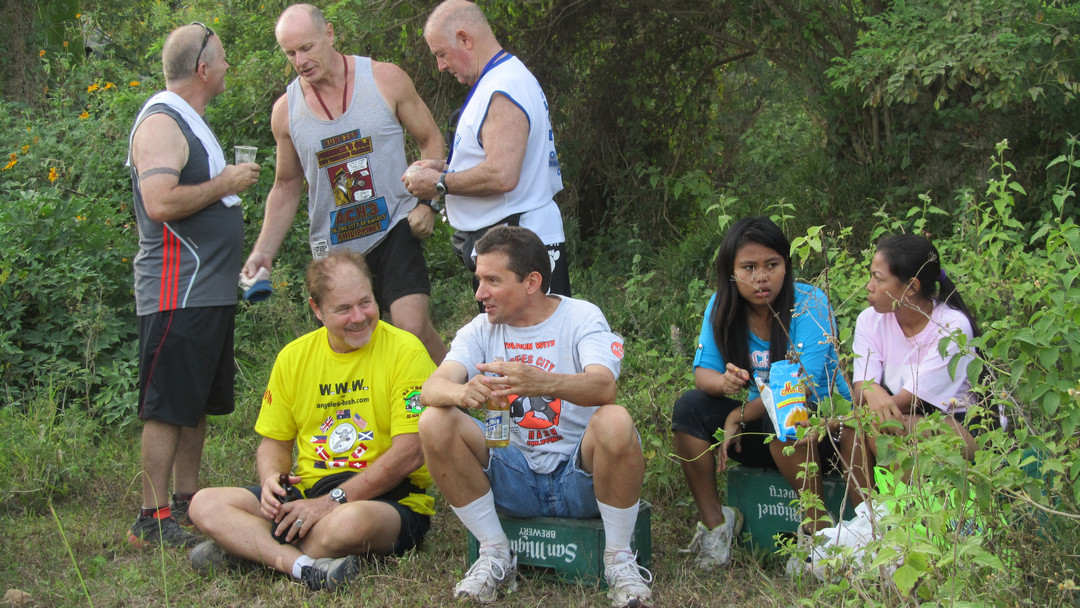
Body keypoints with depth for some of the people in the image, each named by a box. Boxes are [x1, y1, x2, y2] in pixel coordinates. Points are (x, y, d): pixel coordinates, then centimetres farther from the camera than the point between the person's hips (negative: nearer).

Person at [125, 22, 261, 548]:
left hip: (209, 292, 10)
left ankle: (187, 502, 22)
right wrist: (226, 183, -16)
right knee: (167, 407, -7)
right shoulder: (161, 123, -13)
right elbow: (160, 203, -26)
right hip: (177, 293, -10)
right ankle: (154, 519, -3)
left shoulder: (189, 123, 19)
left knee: (197, 405, 14)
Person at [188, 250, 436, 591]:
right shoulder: (293, 358, 9)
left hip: (388, 498, -5)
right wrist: (271, 480, -8)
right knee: (205, 505, -14)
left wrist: (333, 501, -18)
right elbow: (275, 443, 17)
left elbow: (409, 454, -14)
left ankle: (248, 546, -18)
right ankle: (302, 566, -34)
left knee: (353, 520, -41)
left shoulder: (404, 351, -7)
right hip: (308, 491, 5)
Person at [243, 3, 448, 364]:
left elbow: (431, 141, 5)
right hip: (333, 247, 3)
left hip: (394, 230, -3)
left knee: (413, 326, -19)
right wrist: (263, 251, 5)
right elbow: (287, 186, 14)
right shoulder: (286, 111, 3)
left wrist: (427, 202, -9)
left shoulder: (385, 80, -3)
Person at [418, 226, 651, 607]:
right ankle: (496, 555, -5)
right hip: (513, 481, 3)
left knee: (615, 422, -33)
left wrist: (540, 383, -48)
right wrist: (463, 393, -38)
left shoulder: (582, 317, -6)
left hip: (579, 475, -3)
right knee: (435, 423, -18)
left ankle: (619, 558, -12)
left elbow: (604, 387, -27)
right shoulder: (481, 330, 5)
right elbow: (431, 389, -12)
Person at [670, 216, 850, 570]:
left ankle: (822, 531, -24)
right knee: (689, 406, -16)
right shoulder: (722, 307, -1)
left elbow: (802, 384, -23)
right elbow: (703, 372, -5)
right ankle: (714, 522, -9)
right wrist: (724, 382, -31)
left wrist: (739, 416, -18)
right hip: (758, 426, 5)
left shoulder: (809, 304, -16)